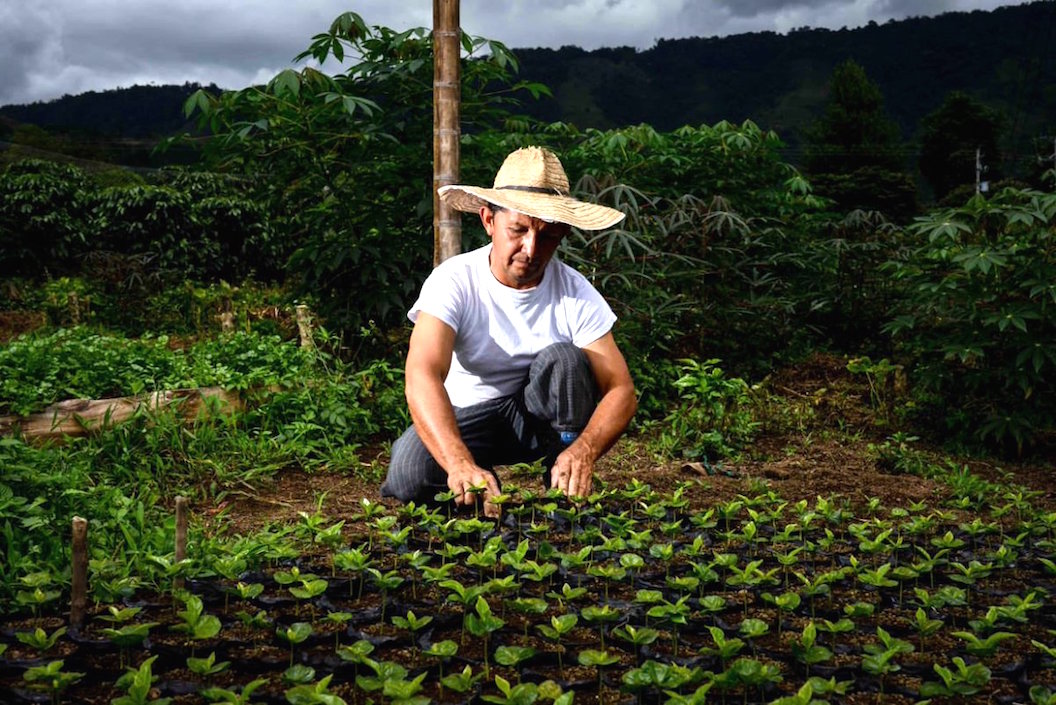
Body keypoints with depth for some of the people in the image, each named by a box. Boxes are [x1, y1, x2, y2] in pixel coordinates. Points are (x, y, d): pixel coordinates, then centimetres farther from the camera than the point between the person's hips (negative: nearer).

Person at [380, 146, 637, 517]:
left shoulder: (575, 293, -16)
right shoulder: (454, 281, -22)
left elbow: (621, 390, -20)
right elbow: (422, 377, -38)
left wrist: (583, 451, -44)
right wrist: (462, 465, -57)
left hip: (544, 416, 2)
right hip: (466, 418, -1)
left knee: (563, 359, -29)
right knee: (410, 473, -31)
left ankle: (569, 501, -14)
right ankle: (481, 499, 2)